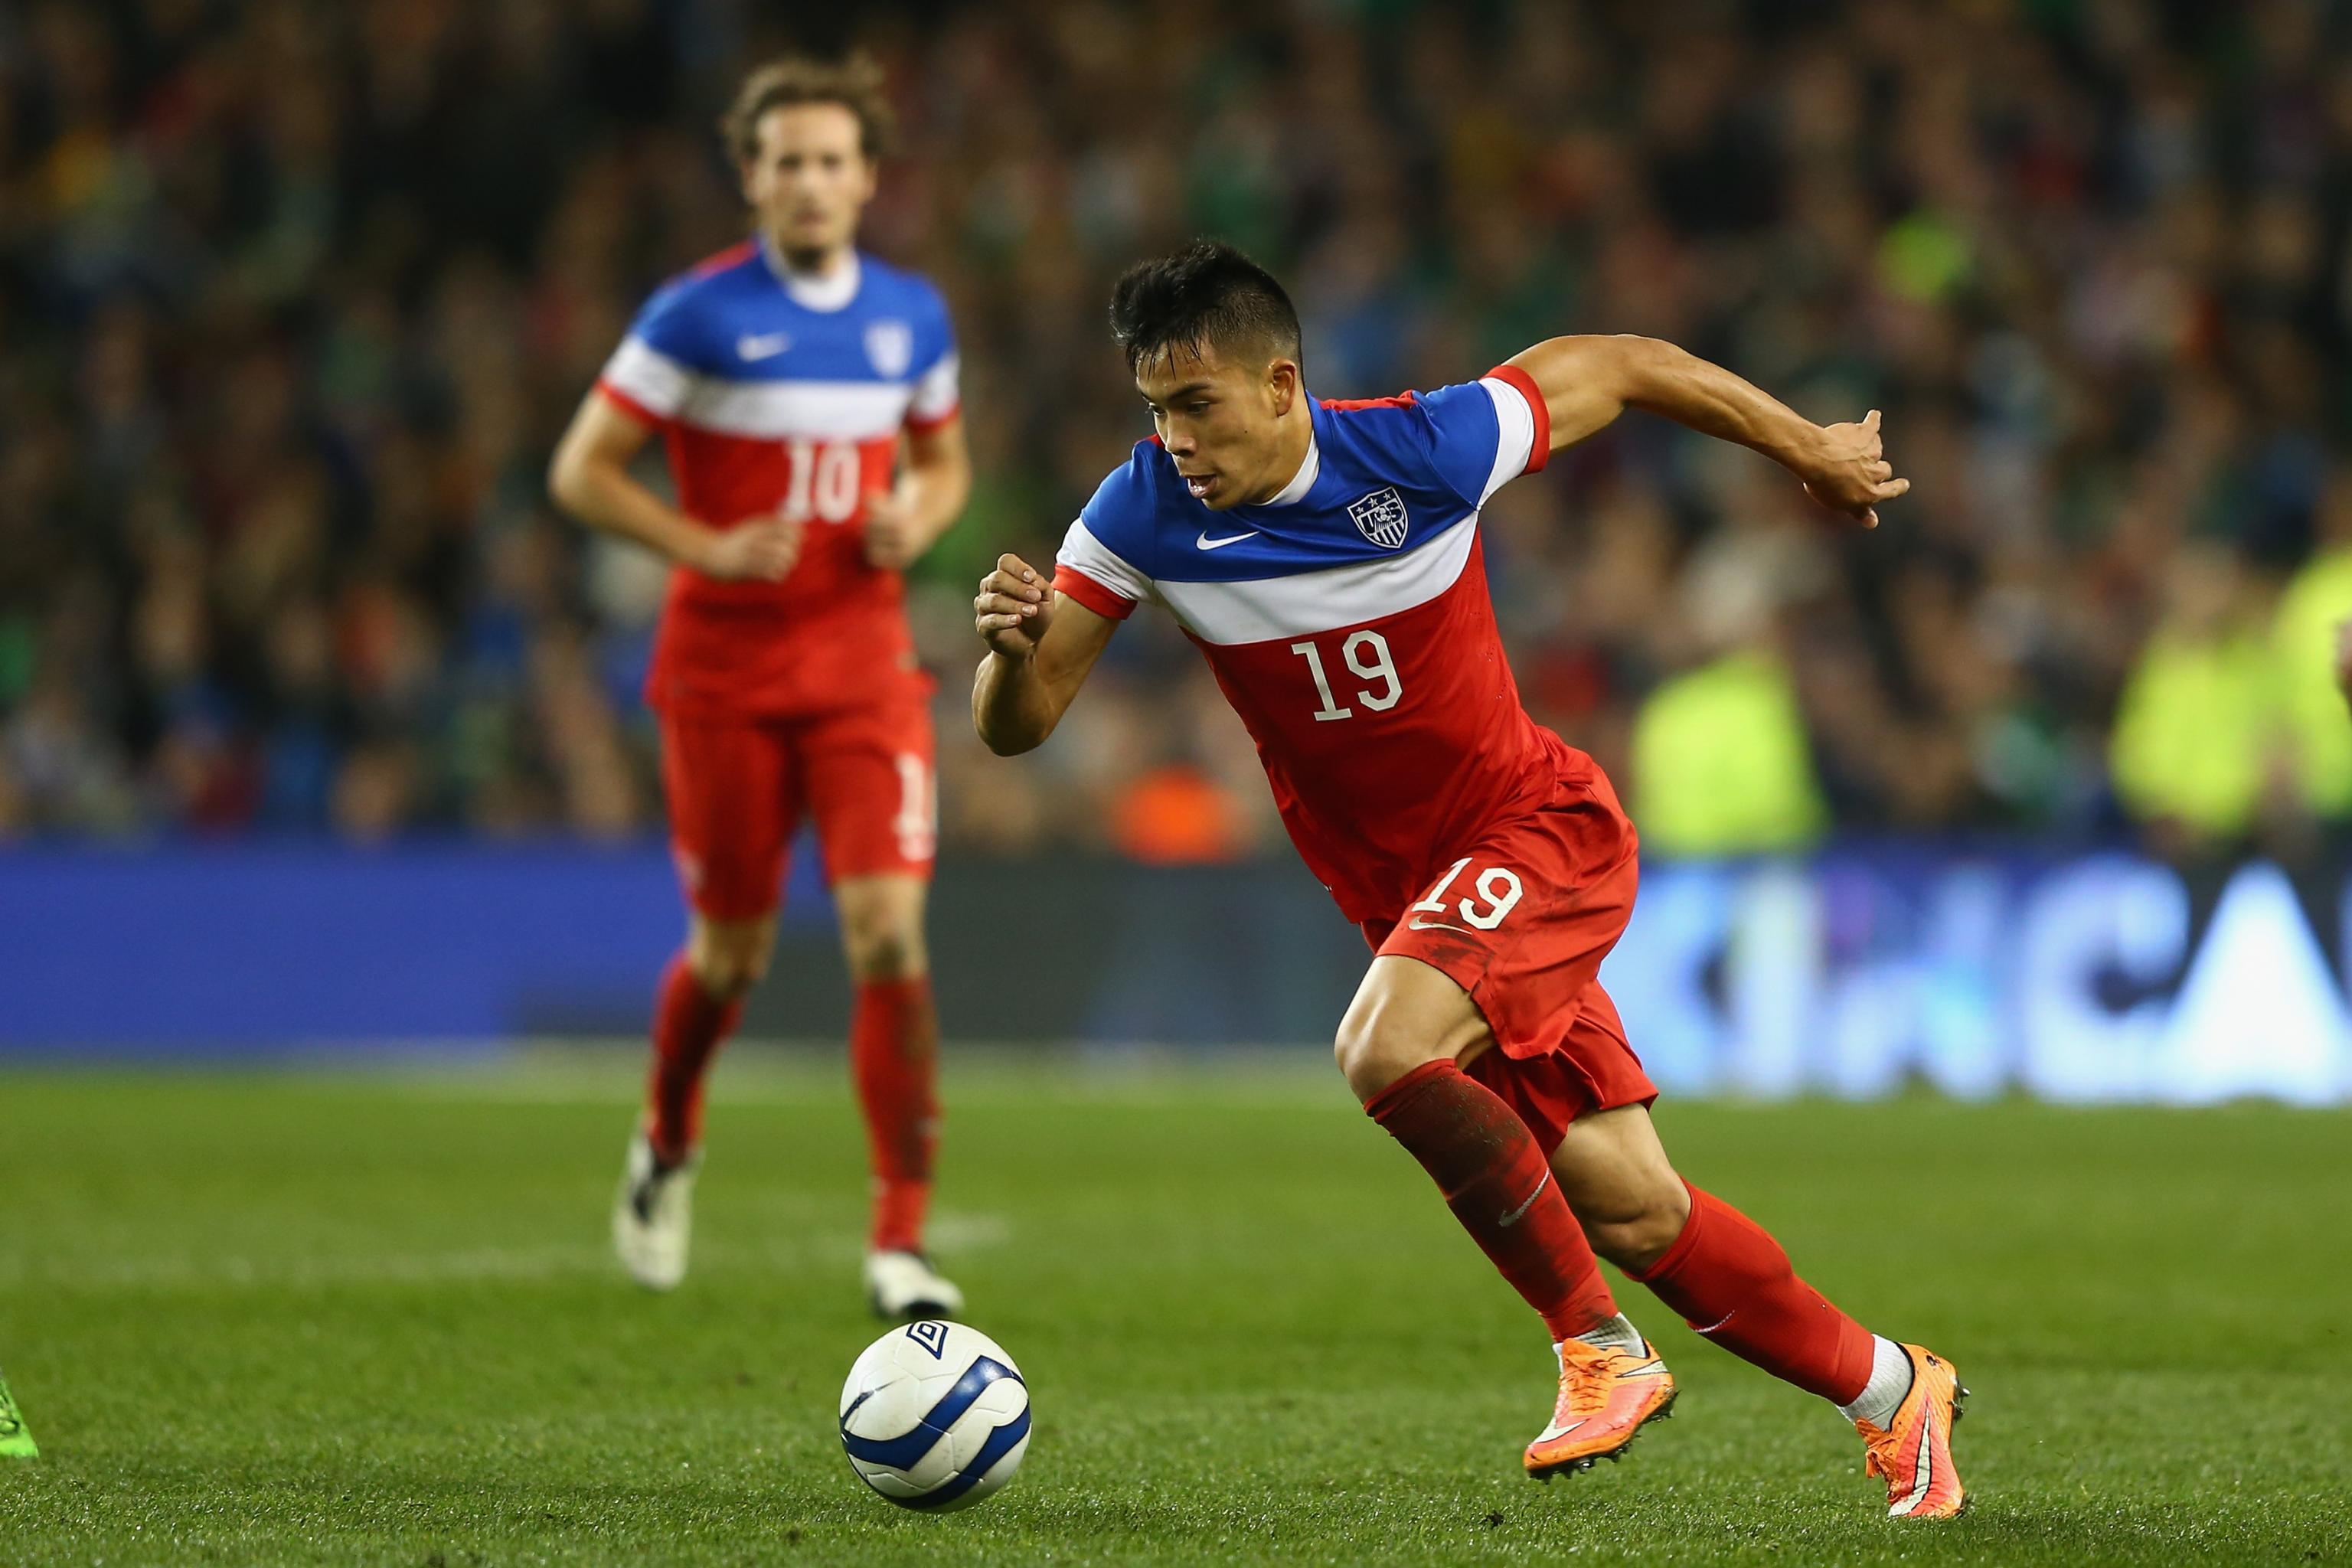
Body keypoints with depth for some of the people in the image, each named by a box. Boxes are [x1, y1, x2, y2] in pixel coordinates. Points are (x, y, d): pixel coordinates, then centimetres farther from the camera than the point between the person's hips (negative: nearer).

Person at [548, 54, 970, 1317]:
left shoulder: (911, 316, 5)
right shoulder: (698, 315, -8)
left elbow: (943, 462, 21)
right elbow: (580, 472, -6)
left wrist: (915, 523, -2)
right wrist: (710, 547, -18)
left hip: (863, 661, 2)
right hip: (726, 666, -2)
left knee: (888, 928, -14)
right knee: (732, 950, 8)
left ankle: (900, 1242, -11)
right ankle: (667, 1147, 40)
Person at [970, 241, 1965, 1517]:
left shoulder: (1423, 449, -20)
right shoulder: (1144, 513, -11)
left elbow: (1620, 366, -4)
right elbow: (1017, 728, -10)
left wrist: (1810, 449, 9)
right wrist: (1014, 648, -34)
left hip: (1539, 830, -4)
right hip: (1400, 889, 4)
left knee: (1386, 1050, -31)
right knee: (1629, 1212, 0)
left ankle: (1599, 1348, -13)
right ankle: (1886, 1388, 21)